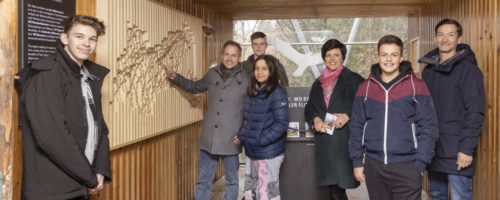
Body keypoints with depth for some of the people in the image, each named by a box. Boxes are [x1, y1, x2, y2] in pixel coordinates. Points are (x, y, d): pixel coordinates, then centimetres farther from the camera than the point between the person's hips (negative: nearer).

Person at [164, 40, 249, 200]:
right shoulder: (212, 74, 8)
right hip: (209, 139, 3)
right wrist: (175, 77, 15)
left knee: (232, 181, 12)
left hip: (231, 140, -3)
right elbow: (195, 87, 25)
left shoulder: (246, 79, -3)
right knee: (203, 181, 10)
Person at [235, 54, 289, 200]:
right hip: (251, 151, 7)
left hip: (269, 152, -7)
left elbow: (281, 123, -17)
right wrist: (241, 135, 7)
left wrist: (261, 140, -18)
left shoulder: (277, 93, -12)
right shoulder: (252, 92, 11)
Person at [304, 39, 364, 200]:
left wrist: (347, 116, -19)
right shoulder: (318, 83, 19)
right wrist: (315, 119, -3)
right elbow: (309, 108, 18)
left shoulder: (354, 79, 3)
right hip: (324, 142, 5)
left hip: (345, 140, -4)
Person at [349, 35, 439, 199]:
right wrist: (357, 162, 5)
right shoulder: (365, 87, 7)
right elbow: (357, 127, 9)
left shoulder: (416, 86, -1)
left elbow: (428, 127, -3)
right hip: (374, 166, 3)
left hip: (406, 167, -3)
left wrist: (420, 164, -8)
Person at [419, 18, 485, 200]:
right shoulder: (428, 70, 12)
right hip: (432, 150, 6)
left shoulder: (468, 70, -7)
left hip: (457, 153, -6)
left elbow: (475, 114, -12)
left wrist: (467, 149, -17)